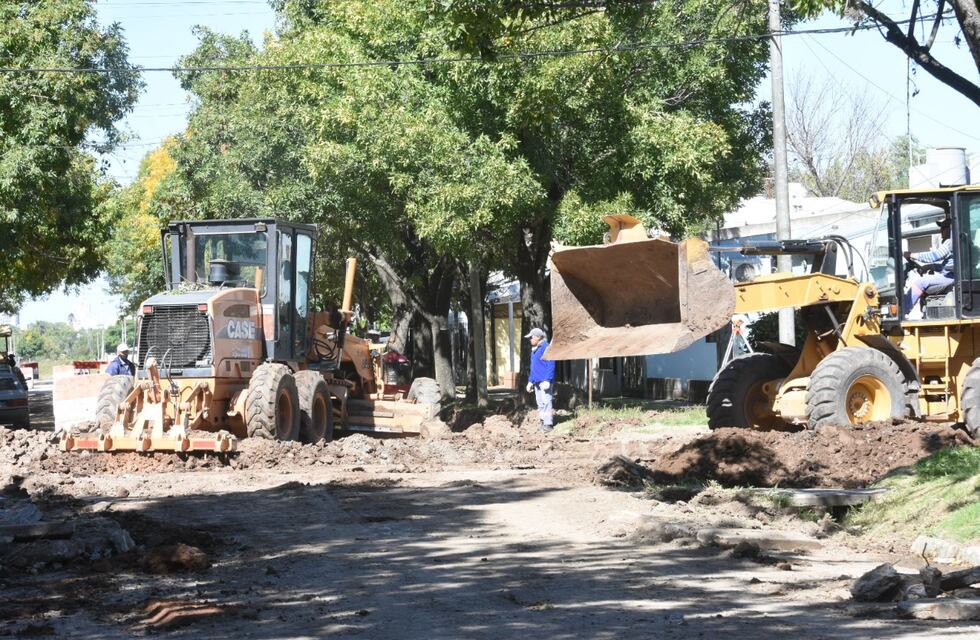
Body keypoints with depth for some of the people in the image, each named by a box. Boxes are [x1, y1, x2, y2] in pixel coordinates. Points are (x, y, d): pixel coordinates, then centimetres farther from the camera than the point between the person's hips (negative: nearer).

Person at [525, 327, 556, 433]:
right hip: (537, 382, 9)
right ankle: (543, 422, 16)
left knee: (546, 402, -10)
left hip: (545, 381, -9)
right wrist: (530, 381, 23)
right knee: (540, 404, 11)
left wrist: (547, 380, -20)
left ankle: (548, 424, -9)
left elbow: (551, 366, -15)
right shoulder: (534, 350, 18)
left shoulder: (546, 348, -11)